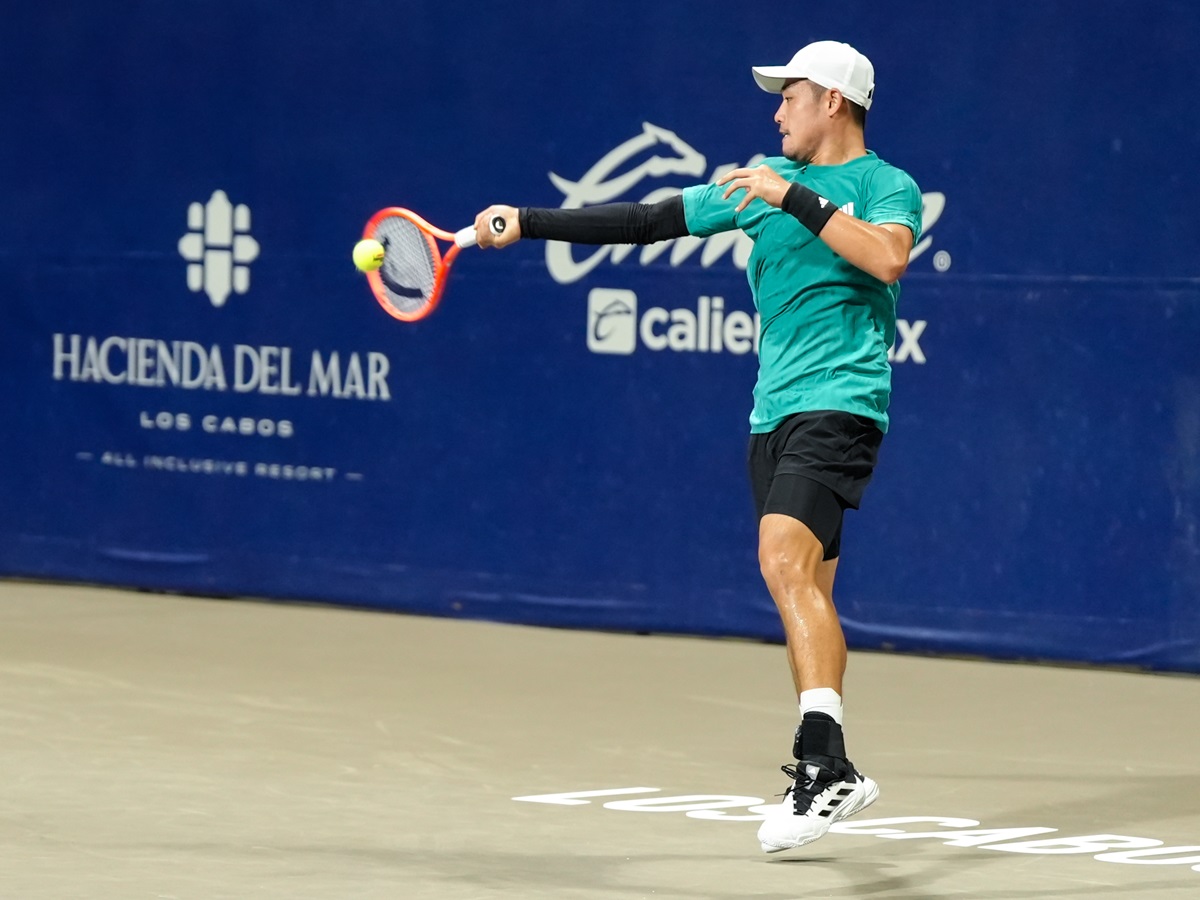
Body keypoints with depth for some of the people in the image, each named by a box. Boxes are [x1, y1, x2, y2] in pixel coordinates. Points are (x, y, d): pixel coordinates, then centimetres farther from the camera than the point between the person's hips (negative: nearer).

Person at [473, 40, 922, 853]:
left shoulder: (888, 185, -1)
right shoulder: (763, 183, 17)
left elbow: (887, 258, -22)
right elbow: (646, 221, 17)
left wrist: (796, 198, -19)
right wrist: (527, 223, 13)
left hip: (838, 404, -7)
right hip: (773, 412, 7)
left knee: (785, 558, -25)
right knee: (806, 593, 8)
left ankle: (823, 758, -33)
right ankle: (833, 780, 14)